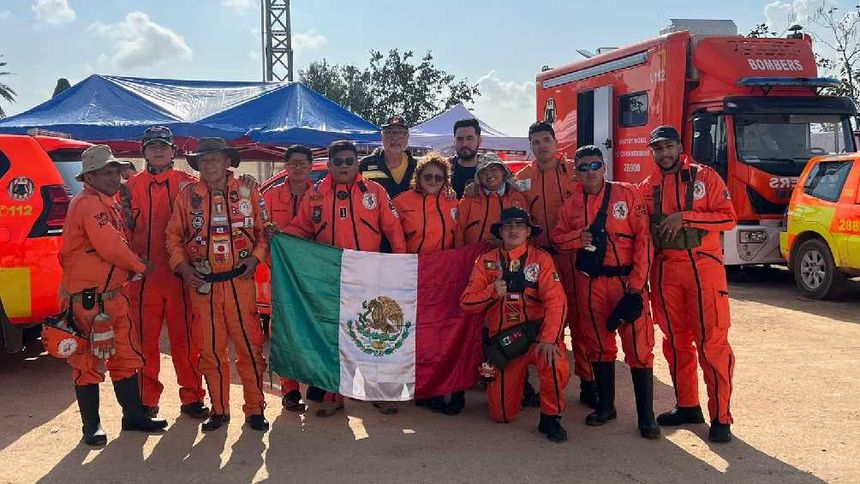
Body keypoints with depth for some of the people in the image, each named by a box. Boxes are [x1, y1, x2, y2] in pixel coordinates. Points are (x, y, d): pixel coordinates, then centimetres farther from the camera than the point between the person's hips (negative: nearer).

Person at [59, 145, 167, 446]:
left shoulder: (107, 204, 16)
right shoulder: (89, 204, -16)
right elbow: (110, 248, -23)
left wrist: (129, 269, 2)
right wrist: (140, 266, -8)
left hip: (113, 295, 10)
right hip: (88, 299, -10)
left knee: (126, 357, 14)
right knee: (89, 362, 1)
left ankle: (134, 416, 24)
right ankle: (91, 427, 11)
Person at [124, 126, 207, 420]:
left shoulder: (187, 183, 7)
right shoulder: (132, 186, 10)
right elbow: (125, 228, 12)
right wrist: (125, 213, -7)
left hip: (180, 274, -1)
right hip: (144, 275, 1)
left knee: (185, 339, 3)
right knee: (145, 340, 6)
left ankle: (192, 397, 13)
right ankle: (147, 399, 18)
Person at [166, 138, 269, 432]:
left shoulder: (247, 193, 4)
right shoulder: (188, 196, 7)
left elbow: (264, 230, 9)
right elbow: (173, 236, 11)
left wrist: (255, 257, -6)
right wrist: (182, 266, -2)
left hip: (240, 283, -1)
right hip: (202, 284, 2)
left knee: (249, 346, -1)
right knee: (210, 350, 6)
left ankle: (255, 409, 11)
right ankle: (219, 410, 19)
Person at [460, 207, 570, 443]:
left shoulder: (541, 258, -3)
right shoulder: (486, 262, 5)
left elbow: (556, 301, -14)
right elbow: (466, 302, -2)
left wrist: (549, 339, -28)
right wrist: (492, 292, -21)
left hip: (536, 333, -2)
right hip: (503, 341, 2)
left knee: (555, 363, -37)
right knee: (502, 415, 3)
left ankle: (550, 417, -9)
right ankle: (508, 385, 40)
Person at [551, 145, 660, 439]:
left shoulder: (627, 194, -3)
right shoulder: (572, 204, 9)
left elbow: (643, 238, -7)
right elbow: (557, 237, 16)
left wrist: (637, 282, -13)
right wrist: (578, 238, -7)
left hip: (627, 280, -4)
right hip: (590, 283, 4)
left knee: (639, 346, -6)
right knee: (599, 345, 12)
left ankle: (646, 415, 2)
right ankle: (605, 406, 26)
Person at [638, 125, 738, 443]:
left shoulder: (705, 177, 1)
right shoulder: (647, 187, 11)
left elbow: (728, 217, -6)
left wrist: (684, 218, -16)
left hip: (703, 266, -4)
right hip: (665, 270, 4)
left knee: (712, 340, -6)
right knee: (675, 340, 11)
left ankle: (720, 416, 0)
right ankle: (687, 406, 24)